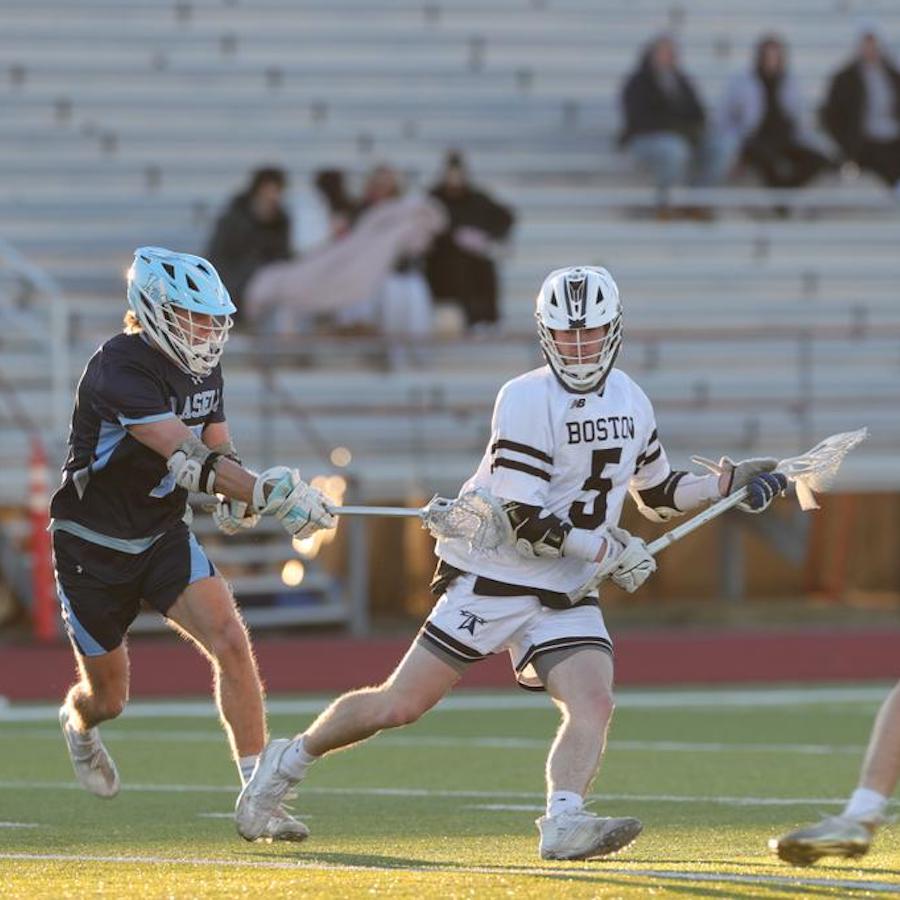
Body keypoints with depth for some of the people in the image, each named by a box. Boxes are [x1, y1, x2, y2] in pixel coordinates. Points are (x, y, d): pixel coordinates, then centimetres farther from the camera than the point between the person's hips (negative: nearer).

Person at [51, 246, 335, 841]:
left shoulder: (203, 368, -1)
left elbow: (218, 451, 9)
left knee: (230, 641, -18)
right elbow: (187, 459, -36)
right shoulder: (119, 370, -27)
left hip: (164, 537, 5)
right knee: (108, 697, 10)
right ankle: (78, 724, 50)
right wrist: (269, 494, -46)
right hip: (93, 548, -5)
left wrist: (237, 497, -15)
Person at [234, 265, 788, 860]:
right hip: (493, 581, -6)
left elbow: (659, 496, 22)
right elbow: (524, 520, -22)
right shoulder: (527, 400, -17)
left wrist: (728, 483, 8)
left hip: (568, 595, 6)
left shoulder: (631, 402, 7)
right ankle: (290, 760, 16)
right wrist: (610, 552, -16)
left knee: (594, 705, -19)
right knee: (399, 706, -3)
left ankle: (564, 821, -33)